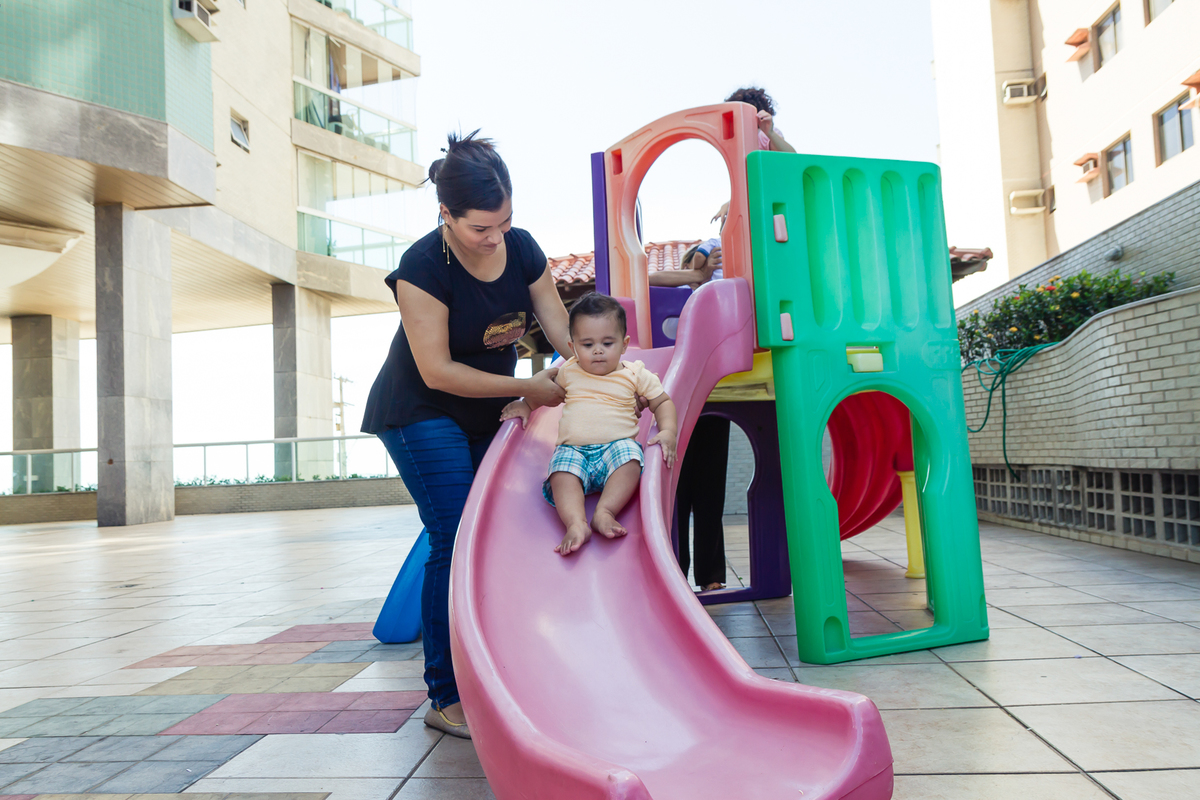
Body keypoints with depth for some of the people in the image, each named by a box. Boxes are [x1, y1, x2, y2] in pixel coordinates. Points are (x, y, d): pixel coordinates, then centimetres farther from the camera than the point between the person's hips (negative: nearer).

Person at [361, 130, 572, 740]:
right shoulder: (423, 266, -23)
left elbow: (568, 336, -4)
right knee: (456, 540, -12)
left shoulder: (522, 249, -6)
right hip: (422, 415, -6)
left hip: (490, 413, 6)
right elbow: (437, 371, -24)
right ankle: (446, 697, -1)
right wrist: (527, 387, -21)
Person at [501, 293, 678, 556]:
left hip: (617, 445, -1)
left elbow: (662, 402, 12)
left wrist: (667, 431, -6)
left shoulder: (635, 374, 10)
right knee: (562, 472, -31)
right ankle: (576, 523, -48)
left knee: (629, 455, -35)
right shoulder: (568, 372, 15)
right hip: (573, 449, 1)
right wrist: (525, 404, 17)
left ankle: (604, 512, -43)